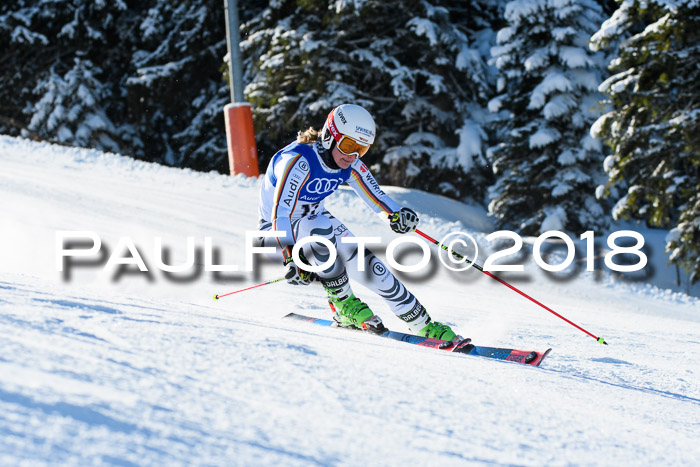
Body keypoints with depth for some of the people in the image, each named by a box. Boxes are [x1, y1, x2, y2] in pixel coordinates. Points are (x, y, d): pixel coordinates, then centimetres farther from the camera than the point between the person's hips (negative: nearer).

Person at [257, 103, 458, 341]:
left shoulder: (350, 166, -10)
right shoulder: (298, 161, -32)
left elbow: (375, 193, -2)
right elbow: (280, 214, -38)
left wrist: (397, 214, -25)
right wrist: (290, 258, -49)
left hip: (314, 219, 6)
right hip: (278, 231, -6)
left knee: (364, 262, -13)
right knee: (320, 229, -36)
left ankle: (424, 324, -4)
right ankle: (343, 304, -17)